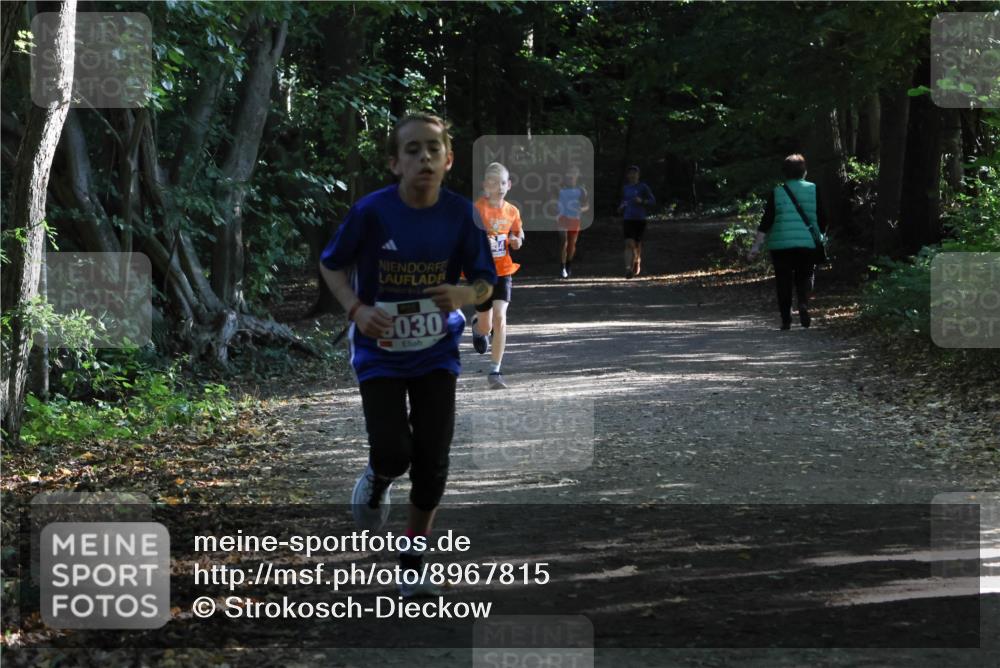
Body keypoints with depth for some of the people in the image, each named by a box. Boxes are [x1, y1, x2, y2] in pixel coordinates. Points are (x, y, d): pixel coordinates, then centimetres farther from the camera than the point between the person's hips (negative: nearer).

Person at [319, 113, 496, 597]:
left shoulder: (460, 214, -11)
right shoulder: (372, 211, -17)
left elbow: (485, 282, 0)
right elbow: (332, 265, -1)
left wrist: (466, 295, -23)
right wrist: (356, 308, -18)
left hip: (436, 353, 2)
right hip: (380, 352, -2)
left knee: (433, 462, -1)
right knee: (393, 454, -14)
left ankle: (413, 565, 19)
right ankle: (377, 480, 26)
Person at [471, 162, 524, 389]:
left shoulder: (512, 211, 1)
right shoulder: (477, 209, -12)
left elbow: (518, 235, 17)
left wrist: (517, 241, -5)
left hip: (503, 272, 2)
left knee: (500, 319, -14)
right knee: (486, 327, 7)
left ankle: (495, 372, -8)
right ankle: (477, 326, 48)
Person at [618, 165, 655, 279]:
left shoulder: (643, 187, -1)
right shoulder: (625, 188, 12)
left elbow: (653, 200, -2)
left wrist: (642, 201, -20)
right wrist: (621, 208, 5)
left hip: (640, 219, -2)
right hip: (628, 219, 2)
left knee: (637, 244, 7)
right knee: (629, 243, -14)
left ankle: (637, 265, 33)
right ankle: (628, 268, -23)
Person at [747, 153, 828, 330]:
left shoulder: (776, 193, -1)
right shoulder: (813, 190, 2)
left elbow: (766, 222, -5)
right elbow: (822, 220, 3)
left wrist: (756, 247, -5)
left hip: (781, 245, -1)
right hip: (808, 245, 1)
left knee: (784, 283, 8)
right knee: (804, 278, 13)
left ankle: (786, 320, 6)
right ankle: (803, 306, -14)